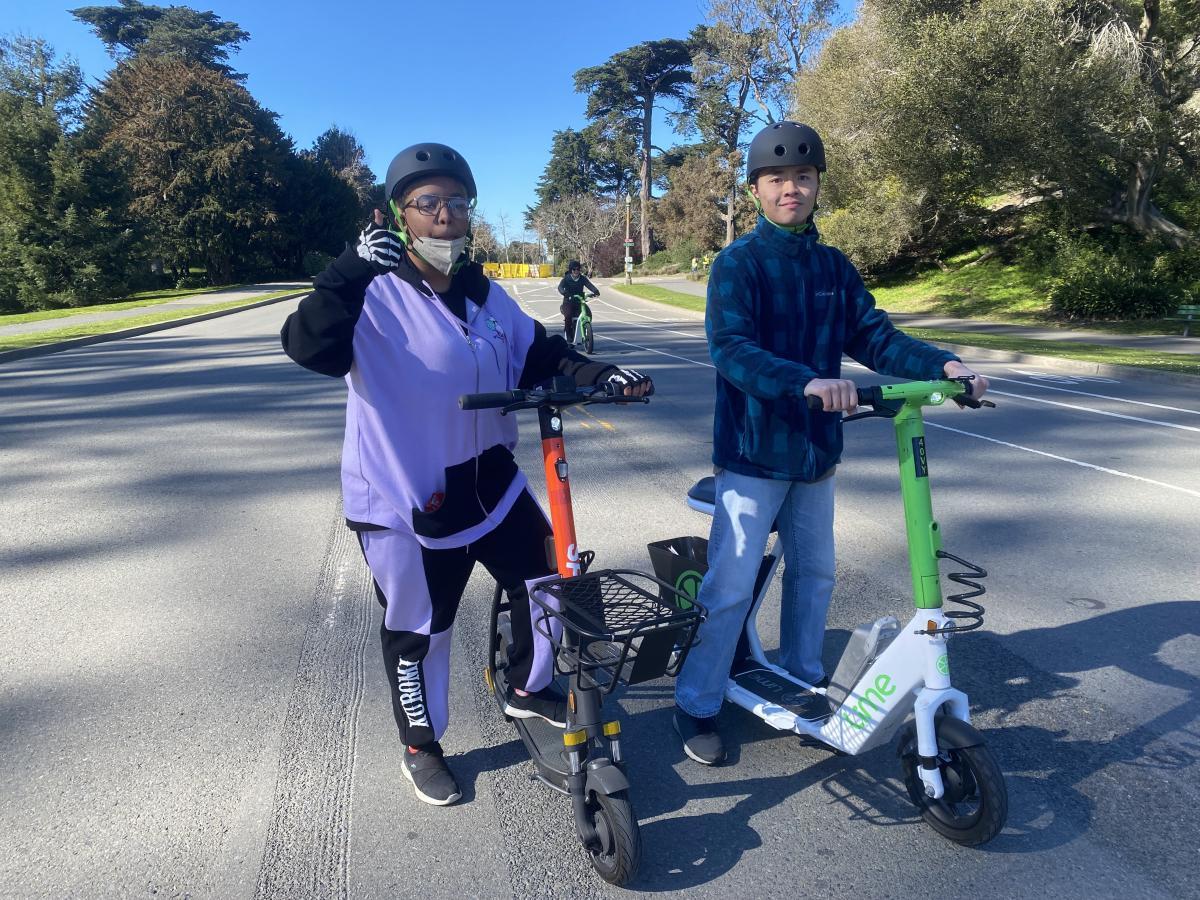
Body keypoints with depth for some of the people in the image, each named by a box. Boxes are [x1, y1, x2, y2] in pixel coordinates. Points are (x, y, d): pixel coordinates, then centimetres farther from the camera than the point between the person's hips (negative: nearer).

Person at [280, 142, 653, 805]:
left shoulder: (486, 298, 5)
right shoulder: (375, 295, -16)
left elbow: (537, 356, 12)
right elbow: (309, 347, -31)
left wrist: (599, 375, -2)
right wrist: (353, 270, -44)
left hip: (488, 480, 6)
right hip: (402, 499, -6)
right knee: (418, 630, 10)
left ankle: (529, 689, 41)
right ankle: (421, 746, 36)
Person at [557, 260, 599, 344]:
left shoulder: (583, 278, 6)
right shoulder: (566, 278, 0)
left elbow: (589, 285, -9)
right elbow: (560, 287, -16)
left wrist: (596, 291, -30)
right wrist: (564, 292, -40)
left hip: (579, 301, 3)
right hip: (568, 302, -3)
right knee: (568, 316, -28)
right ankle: (568, 336, -16)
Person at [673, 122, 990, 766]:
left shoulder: (834, 267, 9)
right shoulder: (737, 263, -9)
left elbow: (873, 337, 4)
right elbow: (730, 348, -22)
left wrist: (943, 364, -13)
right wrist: (806, 382, -36)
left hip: (815, 448, 6)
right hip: (753, 450, -6)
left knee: (813, 573, 17)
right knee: (730, 587, -2)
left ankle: (803, 676, 38)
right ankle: (696, 705, 14)